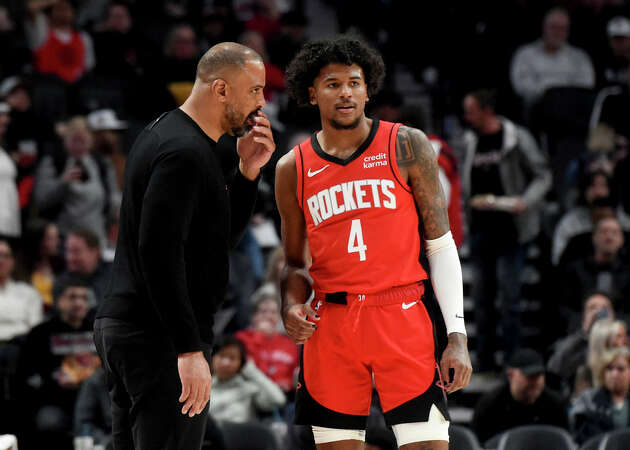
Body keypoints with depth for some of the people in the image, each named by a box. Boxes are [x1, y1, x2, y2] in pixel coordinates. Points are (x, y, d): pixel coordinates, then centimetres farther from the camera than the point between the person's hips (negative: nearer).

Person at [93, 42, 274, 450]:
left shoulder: (166, 134, 17)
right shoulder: (186, 153, -16)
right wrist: (189, 349, -27)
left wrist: (247, 172, 7)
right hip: (159, 339, -11)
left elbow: (224, 236, 23)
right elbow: (159, 252, -25)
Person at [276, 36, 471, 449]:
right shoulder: (293, 169, 8)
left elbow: (441, 245, 2)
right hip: (330, 326, 2)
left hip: (402, 319, -2)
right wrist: (291, 306, -5)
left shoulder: (407, 147, 2)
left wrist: (457, 335, -5)